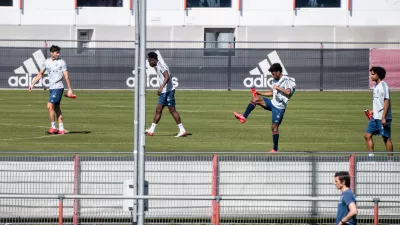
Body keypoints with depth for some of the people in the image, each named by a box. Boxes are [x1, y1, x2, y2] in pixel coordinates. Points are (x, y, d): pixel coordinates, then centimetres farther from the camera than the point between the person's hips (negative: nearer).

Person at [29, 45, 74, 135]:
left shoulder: (61, 62, -6)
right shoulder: (46, 62, 8)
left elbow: (66, 76, -7)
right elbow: (40, 74, 17)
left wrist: (70, 89, -9)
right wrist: (32, 84, 11)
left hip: (58, 87, -6)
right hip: (51, 88, 6)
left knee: (50, 106, -14)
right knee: (56, 108, 8)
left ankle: (53, 127, -7)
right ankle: (61, 129, 13)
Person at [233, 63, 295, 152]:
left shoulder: (286, 80, -13)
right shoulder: (275, 80, 15)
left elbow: (288, 92, -27)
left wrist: (278, 88, -20)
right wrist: (260, 93, 14)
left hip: (279, 107, -8)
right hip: (273, 103, 8)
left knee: (274, 127, -7)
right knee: (256, 98, -7)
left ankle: (275, 149, 1)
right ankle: (244, 117, -6)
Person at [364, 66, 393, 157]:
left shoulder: (383, 86, -13)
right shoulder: (376, 86, 14)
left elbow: (387, 102, -18)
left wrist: (383, 117, -21)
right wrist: (373, 111, 14)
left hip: (382, 118, -9)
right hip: (375, 117, 9)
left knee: (386, 138, -3)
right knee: (367, 135, 6)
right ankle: (371, 156, 10)